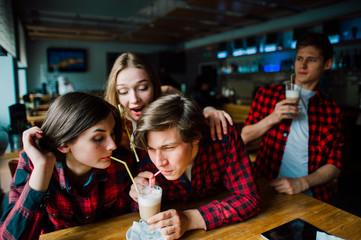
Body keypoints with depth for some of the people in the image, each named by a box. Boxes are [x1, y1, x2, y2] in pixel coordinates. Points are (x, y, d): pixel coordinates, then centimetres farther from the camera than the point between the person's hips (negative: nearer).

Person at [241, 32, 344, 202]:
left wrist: (301, 183, -12)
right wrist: (272, 119, -12)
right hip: (267, 189, 0)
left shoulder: (332, 111, 6)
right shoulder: (267, 94, 5)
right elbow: (244, 137, 3)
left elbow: (334, 166, 4)